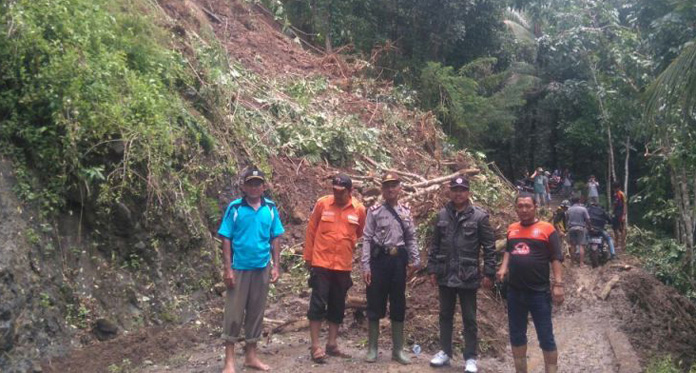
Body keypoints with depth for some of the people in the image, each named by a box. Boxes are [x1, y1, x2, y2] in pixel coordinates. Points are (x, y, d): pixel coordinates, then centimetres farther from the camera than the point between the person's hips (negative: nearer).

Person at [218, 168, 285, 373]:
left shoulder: (271, 208, 1)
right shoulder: (235, 208, -6)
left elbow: (275, 239, 6)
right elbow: (226, 240, -6)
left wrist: (276, 266, 2)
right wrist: (228, 269, -10)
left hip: (262, 268, 3)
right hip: (239, 268, -3)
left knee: (256, 312, 12)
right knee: (234, 313, 1)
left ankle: (251, 355, 25)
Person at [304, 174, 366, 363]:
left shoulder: (359, 209, -2)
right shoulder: (322, 204, -5)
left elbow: (360, 234, 14)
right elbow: (311, 231, 3)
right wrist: (308, 256, 5)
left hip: (344, 266, 3)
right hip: (321, 263, -2)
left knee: (338, 306, 11)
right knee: (318, 304, -2)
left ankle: (332, 344, 24)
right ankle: (315, 346, 7)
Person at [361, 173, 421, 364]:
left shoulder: (406, 212, 9)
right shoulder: (374, 211, -1)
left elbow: (411, 238, 11)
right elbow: (367, 239, -4)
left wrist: (416, 260, 0)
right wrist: (365, 265, -10)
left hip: (398, 260, 3)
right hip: (379, 259, -3)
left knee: (398, 305, 9)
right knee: (375, 304, 4)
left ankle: (397, 350, 20)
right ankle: (372, 349, 16)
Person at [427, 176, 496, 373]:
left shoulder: (479, 216, -6)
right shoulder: (442, 215, 4)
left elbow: (489, 247, -6)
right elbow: (435, 245, 8)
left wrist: (488, 273, -9)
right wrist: (432, 270, 5)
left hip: (468, 278, -3)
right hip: (445, 276, 4)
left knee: (469, 319, 7)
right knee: (445, 316, 14)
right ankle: (445, 352, 28)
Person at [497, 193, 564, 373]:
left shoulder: (547, 229, -5)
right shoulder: (512, 229, 9)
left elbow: (556, 258, -6)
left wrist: (558, 284, -13)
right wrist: (504, 267, 4)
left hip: (539, 292, -5)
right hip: (514, 291, 5)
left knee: (545, 337, 3)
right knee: (516, 335, 14)